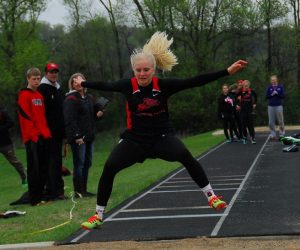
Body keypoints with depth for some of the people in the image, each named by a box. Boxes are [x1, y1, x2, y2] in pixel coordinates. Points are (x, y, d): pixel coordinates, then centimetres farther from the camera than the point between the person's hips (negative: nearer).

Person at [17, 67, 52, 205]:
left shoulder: (39, 95, 18)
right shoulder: (24, 95, -6)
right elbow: (26, 117, -12)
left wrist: (46, 132, 11)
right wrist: (33, 135, -16)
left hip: (43, 136, 7)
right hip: (32, 137, -7)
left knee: (43, 168, 9)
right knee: (34, 168, -7)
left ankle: (41, 195, 16)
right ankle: (34, 198, -5)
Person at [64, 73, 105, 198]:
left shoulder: (89, 98, 15)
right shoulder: (70, 99, -9)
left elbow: (93, 115, 29)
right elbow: (70, 120, -17)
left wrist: (99, 114, 5)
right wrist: (77, 136, -23)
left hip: (89, 136, 8)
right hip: (78, 137, -8)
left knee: (87, 163, 11)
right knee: (79, 163, -6)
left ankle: (83, 190, 18)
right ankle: (78, 191, -2)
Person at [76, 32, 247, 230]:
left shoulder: (163, 85, -12)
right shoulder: (128, 86, -9)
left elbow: (194, 82, -14)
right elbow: (105, 86, 10)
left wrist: (227, 72, -18)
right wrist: (83, 84, 25)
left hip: (162, 136, -1)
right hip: (135, 139, 1)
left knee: (185, 156, -30)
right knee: (109, 168, -14)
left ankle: (211, 196, -15)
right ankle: (98, 216, 2)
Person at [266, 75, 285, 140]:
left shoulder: (280, 87, 2)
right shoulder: (269, 87, 6)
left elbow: (283, 96, -2)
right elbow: (267, 96, 4)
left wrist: (277, 93, -16)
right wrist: (271, 95, -13)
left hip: (279, 106, -1)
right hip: (271, 106, 1)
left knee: (280, 121, 1)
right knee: (271, 122, 1)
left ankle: (282, 134, 11)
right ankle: (272, 135, 7)